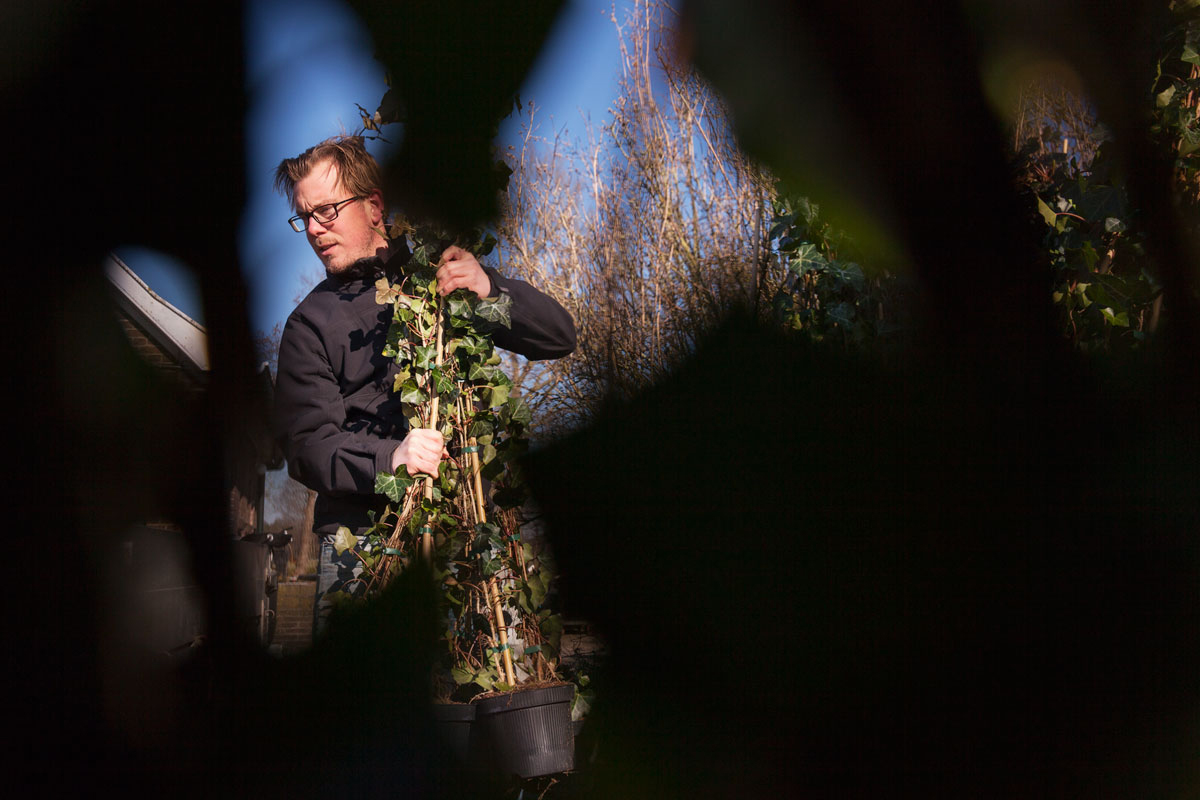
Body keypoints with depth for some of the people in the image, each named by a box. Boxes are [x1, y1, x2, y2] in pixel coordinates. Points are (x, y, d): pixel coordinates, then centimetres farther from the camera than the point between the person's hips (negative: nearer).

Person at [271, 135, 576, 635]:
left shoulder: (443, 279, 17)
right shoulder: (311, 322, 15)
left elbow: (558, 336, 12)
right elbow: (308, 443, 3)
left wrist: (491, 289, -8)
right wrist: (387, 458, -18)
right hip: (361, 533, 0)